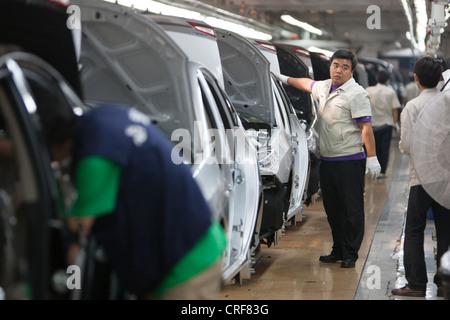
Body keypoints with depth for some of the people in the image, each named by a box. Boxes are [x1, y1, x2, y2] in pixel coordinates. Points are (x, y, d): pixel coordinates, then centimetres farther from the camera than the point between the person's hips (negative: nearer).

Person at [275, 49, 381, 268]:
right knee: (332, 209, 12)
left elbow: (366, 128, -16)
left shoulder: (356, 94, -10)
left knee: (352, 210, -2)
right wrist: (286, 79, 46)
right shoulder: (324, 87, 14)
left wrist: (372, 158, -20)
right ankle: (338, 251, 23)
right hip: (327, 160, 8)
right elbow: (308, 84, 38)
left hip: (350, 161, -8)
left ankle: (350, 254, 6)